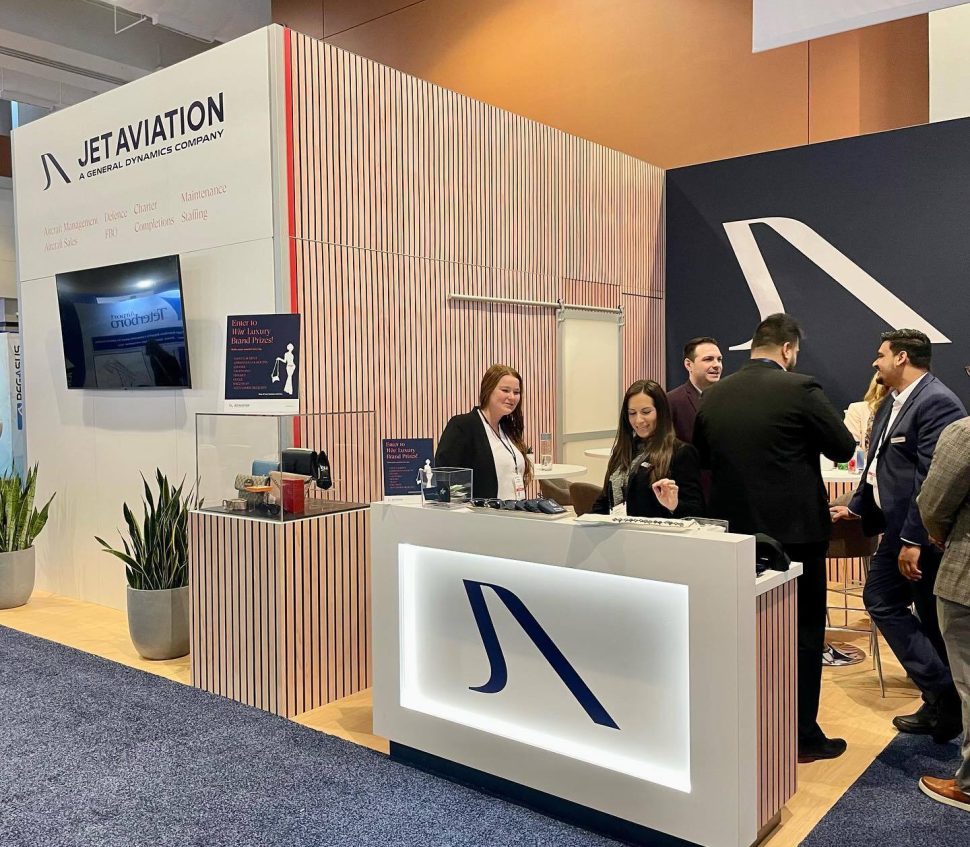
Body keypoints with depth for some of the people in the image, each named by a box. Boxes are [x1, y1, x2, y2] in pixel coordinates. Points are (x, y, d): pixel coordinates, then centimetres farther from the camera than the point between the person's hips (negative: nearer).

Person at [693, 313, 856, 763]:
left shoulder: (714, 395, 1)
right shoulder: (800, 389, -13)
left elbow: (701, 456, 12)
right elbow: (844, 448, -4)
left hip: (735, 530, 5)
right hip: (794, 529, -5)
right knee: (804, 633, 8)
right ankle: (803, 736, 17)